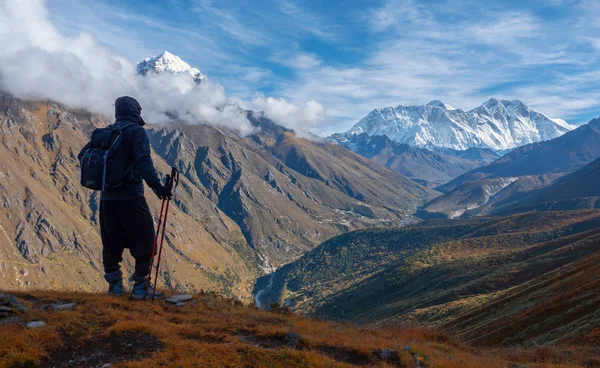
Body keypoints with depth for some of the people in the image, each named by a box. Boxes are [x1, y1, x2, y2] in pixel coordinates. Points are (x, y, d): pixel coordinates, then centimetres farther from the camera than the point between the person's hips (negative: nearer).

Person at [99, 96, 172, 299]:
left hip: (107, 196, 7)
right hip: (130, 196, -7)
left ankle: (115, 285, 21)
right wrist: (156, 185, -31)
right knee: (144, 241, 2)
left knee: (112, 243, 15)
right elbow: (143, 161, -22)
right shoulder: (136, 131, -8)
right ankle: (141, 286, 3)